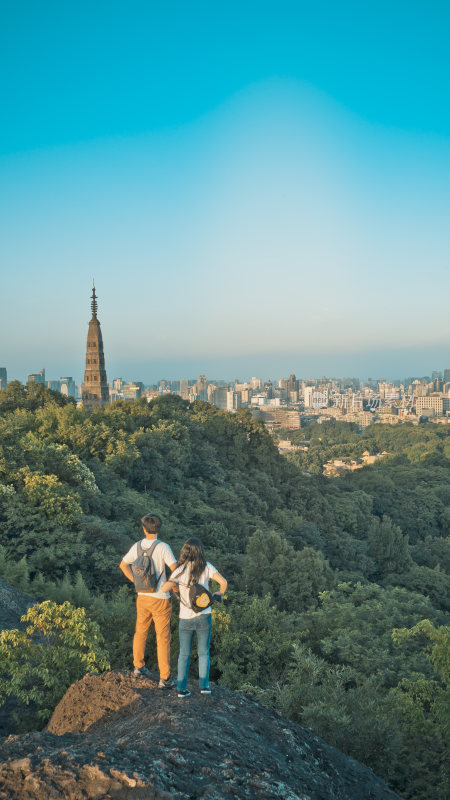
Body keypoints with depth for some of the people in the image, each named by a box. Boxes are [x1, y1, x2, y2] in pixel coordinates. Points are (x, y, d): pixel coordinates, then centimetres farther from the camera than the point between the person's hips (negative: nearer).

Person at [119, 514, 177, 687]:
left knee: (140, 632, 24)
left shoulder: (137, 546, -5)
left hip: (142, 596, 5)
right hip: (161, 598, -5)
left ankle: (139, 666, 40)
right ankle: (165, 678, 9)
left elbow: (123, 565, 10)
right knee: (163, 638, 4)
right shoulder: (163, 547, -21)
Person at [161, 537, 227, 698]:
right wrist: (220, 594, 8)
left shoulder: (180, 570, -7)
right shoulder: (206, 566, -6)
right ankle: (204, 685, 15)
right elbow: (223, 582, -12)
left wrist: (174, 586, 5)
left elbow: (165, 588, -16)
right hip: (204, 616, 0)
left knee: (184, 654, 14)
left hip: (186, 618, 0)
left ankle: (181, 688, 13)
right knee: (203, 653, 16)